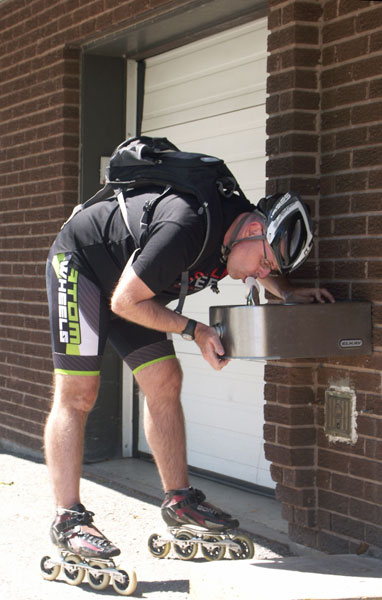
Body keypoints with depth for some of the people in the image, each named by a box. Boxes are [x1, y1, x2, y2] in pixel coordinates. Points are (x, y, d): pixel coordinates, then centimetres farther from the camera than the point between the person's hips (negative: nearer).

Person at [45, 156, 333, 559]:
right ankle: (68, 519, -11)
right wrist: (193, 330, -23)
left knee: (164, 383, 2)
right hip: (79, 261, -8)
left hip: (127, 276, 9)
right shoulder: (186, 229, -37)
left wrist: (288, 293, -5)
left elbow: (257, 268, 14)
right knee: (77, 392, -12)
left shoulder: (240, 219, -11)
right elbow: (125, 302, -28)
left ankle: (178, 499, 9)